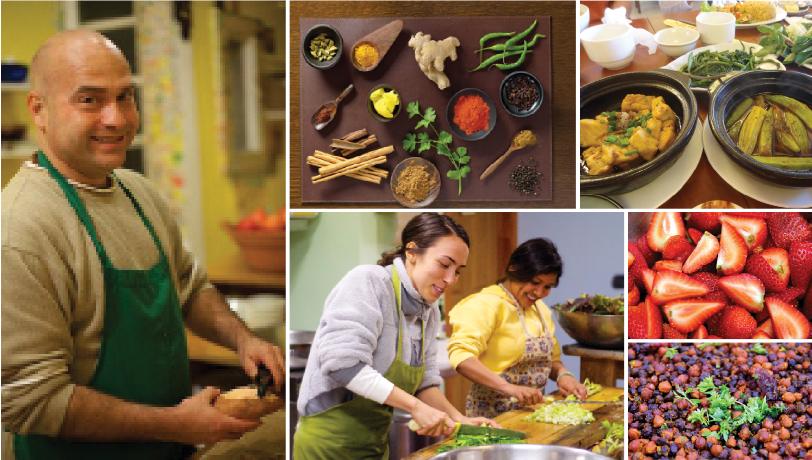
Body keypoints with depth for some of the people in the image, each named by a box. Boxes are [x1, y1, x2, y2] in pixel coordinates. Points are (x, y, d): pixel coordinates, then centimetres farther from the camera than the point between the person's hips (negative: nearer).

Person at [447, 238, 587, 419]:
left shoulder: (541, 309, 14)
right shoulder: (488, 304, -11)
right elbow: (460, 356, -23)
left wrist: (563, 375, 3)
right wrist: (508, 387, -32)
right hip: (492, 414, -7)